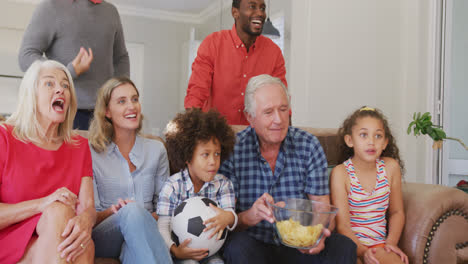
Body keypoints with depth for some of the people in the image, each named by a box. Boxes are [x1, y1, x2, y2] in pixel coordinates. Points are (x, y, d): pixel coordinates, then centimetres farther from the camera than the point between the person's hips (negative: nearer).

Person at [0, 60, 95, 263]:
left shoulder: (79, 146, 9)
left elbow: (88, 206, -3)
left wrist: (85, 221, -26)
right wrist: (42, 204, -24)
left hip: (62, 245, 2)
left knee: (84, 246, -32)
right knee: (58, 211, -30)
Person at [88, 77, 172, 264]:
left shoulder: (156, 150, 11)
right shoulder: (92, 153, 3)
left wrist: (151, 218, -11)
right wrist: (113, 211, -21)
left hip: (144, 232, 1)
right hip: (102, 237, 0)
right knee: (133, 211, -35)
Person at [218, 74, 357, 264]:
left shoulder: (309, 146, -1)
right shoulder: (232, 151, -8)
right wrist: (251, 216, -33)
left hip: (300, 246, 2)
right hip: (254, 246, -1)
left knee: (345, 246, -23)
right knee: (238, 246, -33)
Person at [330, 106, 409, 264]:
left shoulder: (391, 167, 2)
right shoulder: (341, 173, -11)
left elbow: (396, 212, 12)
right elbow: (342, 224, -13)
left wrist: (391, 242, -2)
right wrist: (362, 251, -25)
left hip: (379, 243, 4)